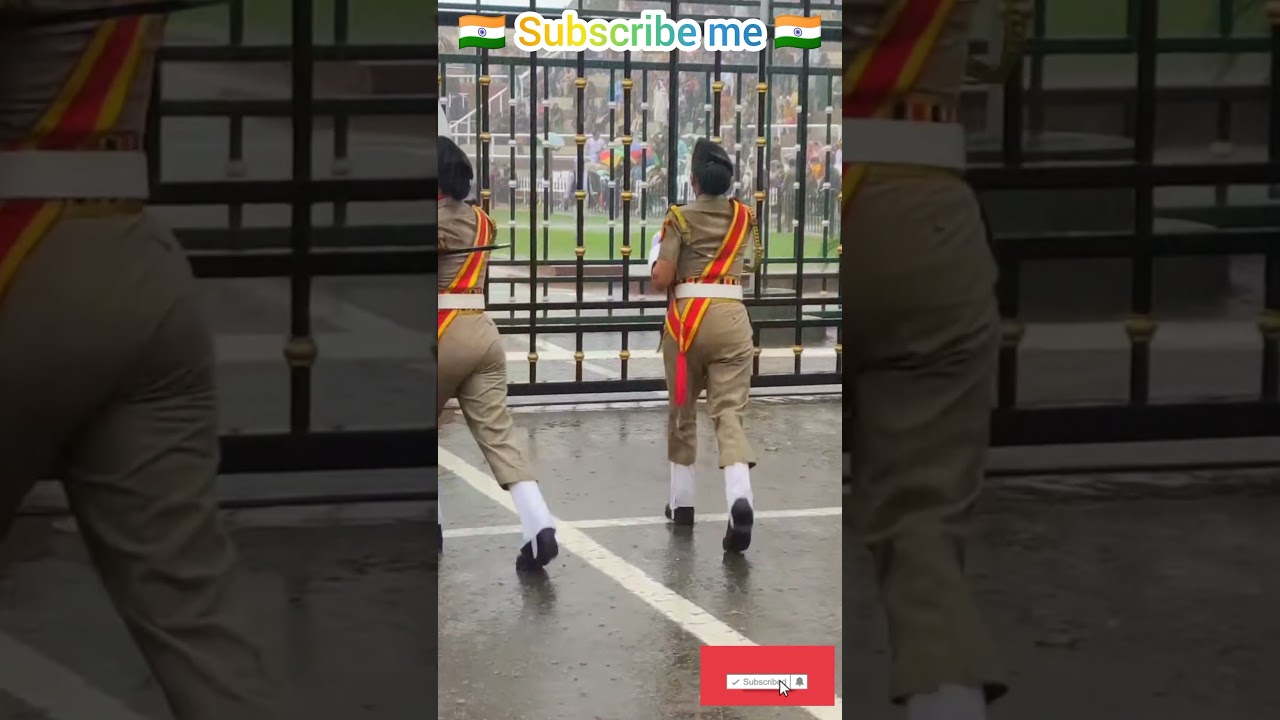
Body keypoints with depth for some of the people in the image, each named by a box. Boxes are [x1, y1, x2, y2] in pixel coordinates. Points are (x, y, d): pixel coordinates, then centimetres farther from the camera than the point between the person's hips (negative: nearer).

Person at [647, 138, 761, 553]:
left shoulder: (681, 219, -3)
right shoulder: (744, 217, 8)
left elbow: (661, 280, -8)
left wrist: (659, 260, 12)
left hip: (688, 319, -2)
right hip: (732, 319, 2)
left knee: (682, 411, 16)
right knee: (729, 412, -5)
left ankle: (681, 502, 26)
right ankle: (740, 496, -30)